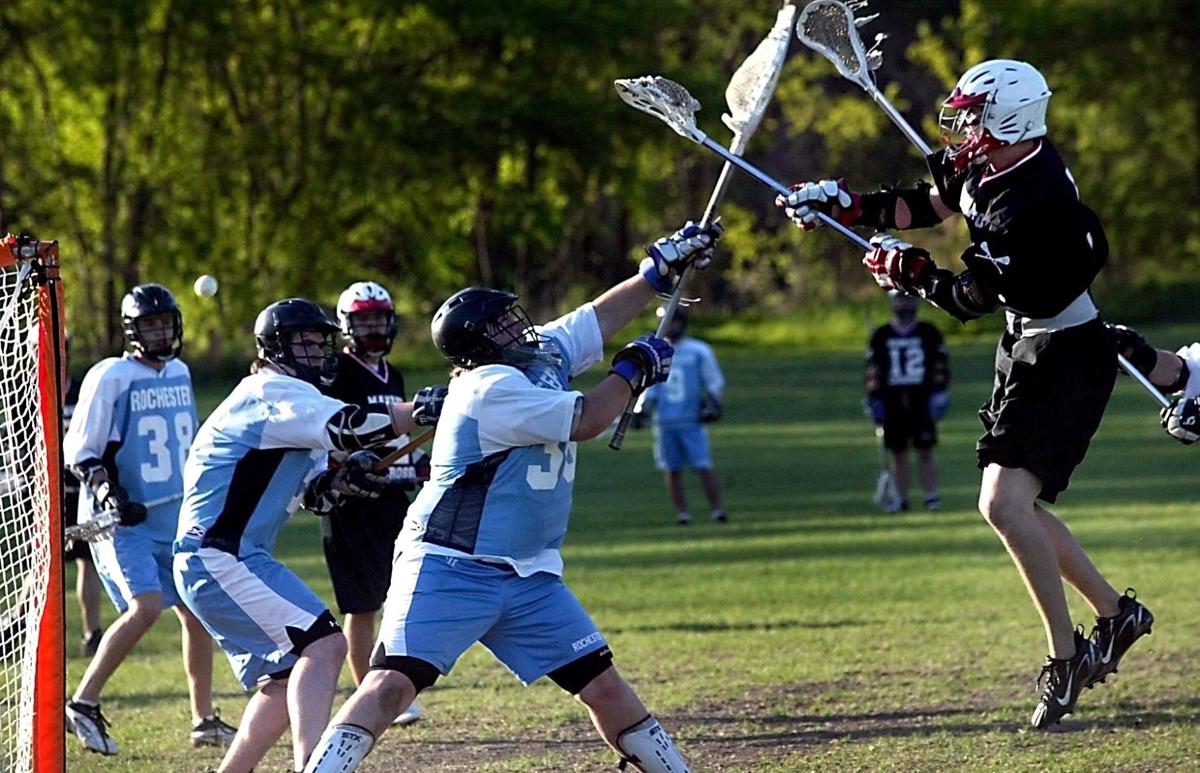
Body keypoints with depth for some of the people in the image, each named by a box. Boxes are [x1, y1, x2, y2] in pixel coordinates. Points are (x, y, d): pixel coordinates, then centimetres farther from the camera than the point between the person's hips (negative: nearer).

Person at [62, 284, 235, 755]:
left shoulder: (179, 374, 11)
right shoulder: (110, 378, -10)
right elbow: (78, 451, -10)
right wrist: (106, 491, -25)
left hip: (173, 518, 7)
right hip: (121, 521, -7)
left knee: (199, 611, 7)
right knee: (146, 607, -23)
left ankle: (204, 720, 20)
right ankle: (82, 706, -16)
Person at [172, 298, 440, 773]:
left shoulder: (288, 401, 22)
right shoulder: (273, 392, -9)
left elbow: (313, 494, 18)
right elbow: (349, 427, -24)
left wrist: (343, 478, -2)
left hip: (211, 566, 11)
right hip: (221, 559, -11)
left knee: (286, 680, 17)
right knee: (323, 645, -22)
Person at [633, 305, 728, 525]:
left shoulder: (698, 351, 2)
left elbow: (715, 381, 8)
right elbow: (648, 387, 18)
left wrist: (711, 403, -6)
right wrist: (641, 409, 6)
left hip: (691, 420, -3)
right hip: (664, 422, 3)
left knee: (703, 466, -9)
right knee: (672, 470, 2)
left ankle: (717, 509, -5)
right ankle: (682, 513, 9)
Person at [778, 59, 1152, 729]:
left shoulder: (1034, 205, -30)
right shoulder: (983, 166, -2)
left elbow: (972, 300, -24)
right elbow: (929, 205, 16)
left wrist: (911, 272, -11)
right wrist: (847, 205, 6)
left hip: (1068, 359, -10)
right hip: (1027, 348, 10)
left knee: (1005, 503, -19)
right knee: (1016, 504, 15)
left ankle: (1067, 655, -8)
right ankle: (1115, 614, 28)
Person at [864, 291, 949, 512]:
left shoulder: (929, 333, 7)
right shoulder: (881, 336, 8)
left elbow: (940, 364, 7)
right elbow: (873, 370, 7)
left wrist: (939, 392, -3)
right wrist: (874, 400, 1)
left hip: (922, 400, -1)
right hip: (892, 402, 1)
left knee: (925, 452, -2)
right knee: (897, 454, 3)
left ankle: (931, 496, 2)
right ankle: (901, 499, 8)